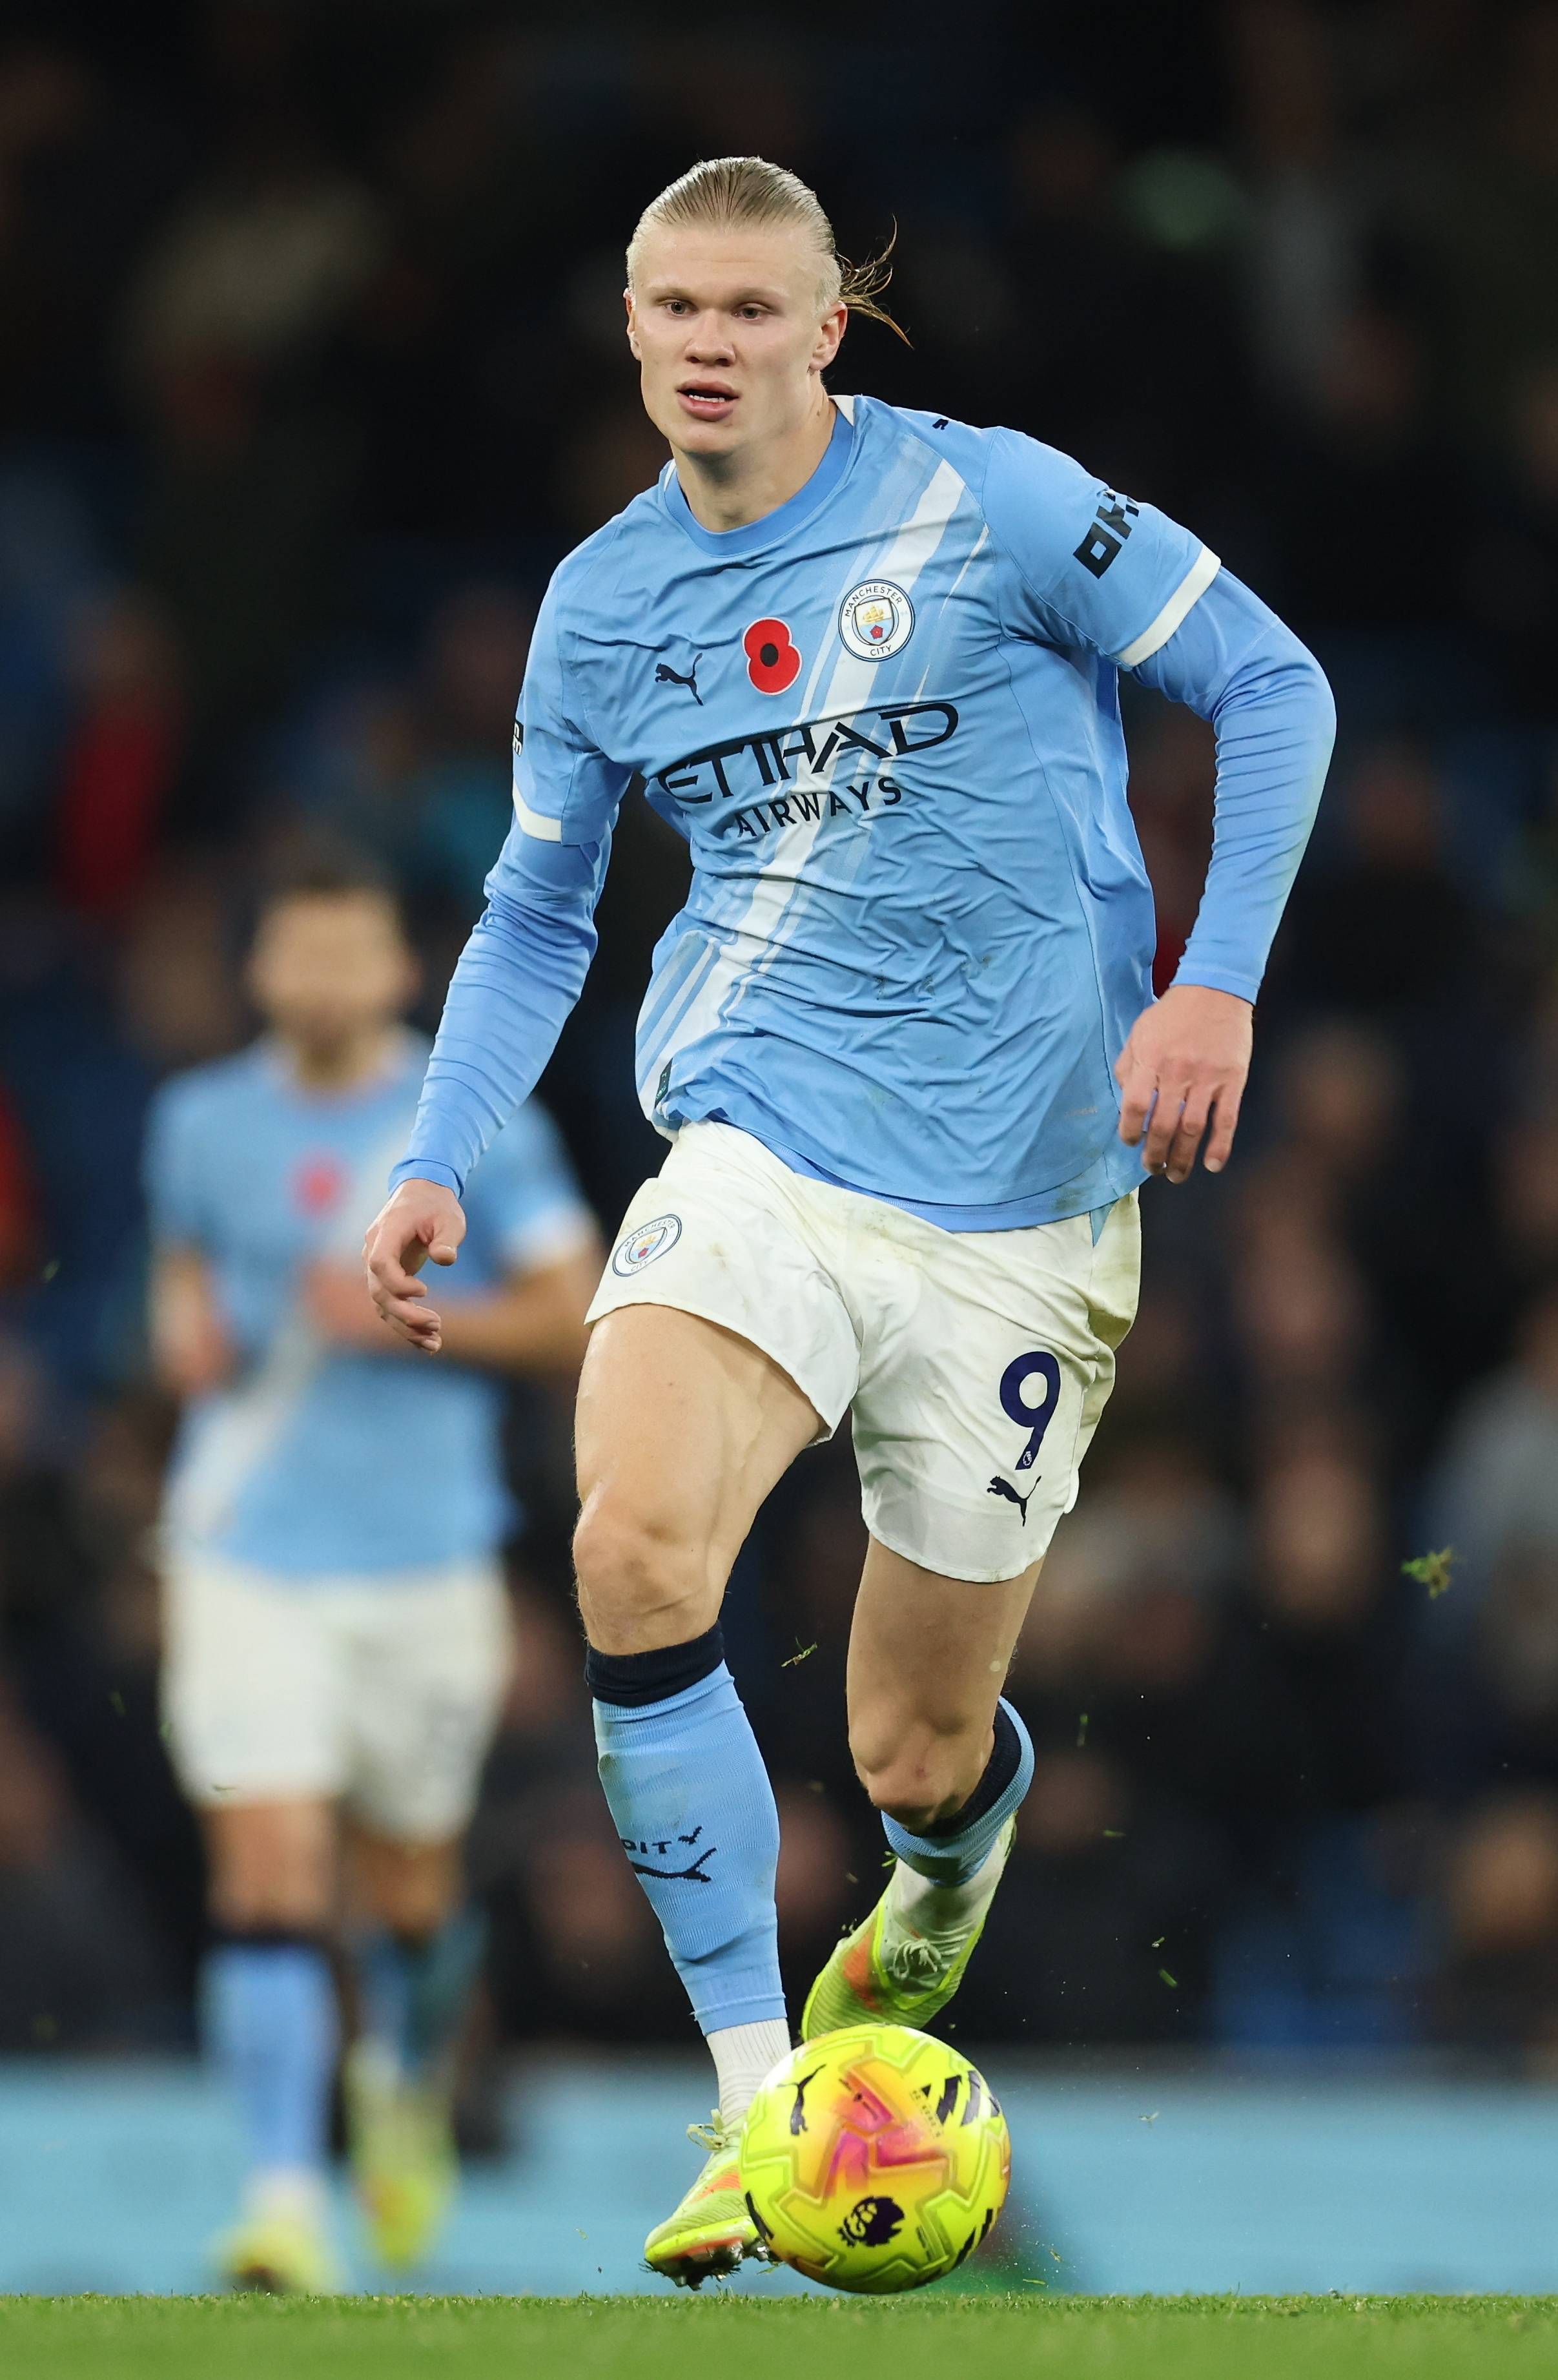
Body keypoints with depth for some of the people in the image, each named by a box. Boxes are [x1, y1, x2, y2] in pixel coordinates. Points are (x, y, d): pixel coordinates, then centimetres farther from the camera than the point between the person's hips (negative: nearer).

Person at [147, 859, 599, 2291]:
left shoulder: (476, 1124, -2)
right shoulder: (203, 1124, 5)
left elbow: (571, 1314, -2)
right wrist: (186, 1326, 1)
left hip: (422, 1553, 0)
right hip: (246, 1554, 0)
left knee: (405, 1885, 12)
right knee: (266, 1869, -15)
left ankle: (407, 2078, 46)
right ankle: (285, 2199, -18)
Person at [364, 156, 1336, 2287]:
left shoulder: (986, 505, -6)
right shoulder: (604, 603, 7)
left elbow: (1274, 686, -2)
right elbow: (536, 914, 19)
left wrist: (1217, 987, -12)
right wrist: (437, 1166, 7)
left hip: (1020, 1194, -2)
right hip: (759, 1144, 2)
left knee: (917, 1749, 4)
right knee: (636, 1550, -28)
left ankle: (952, 1870, 47)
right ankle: (752, 2094, -18)